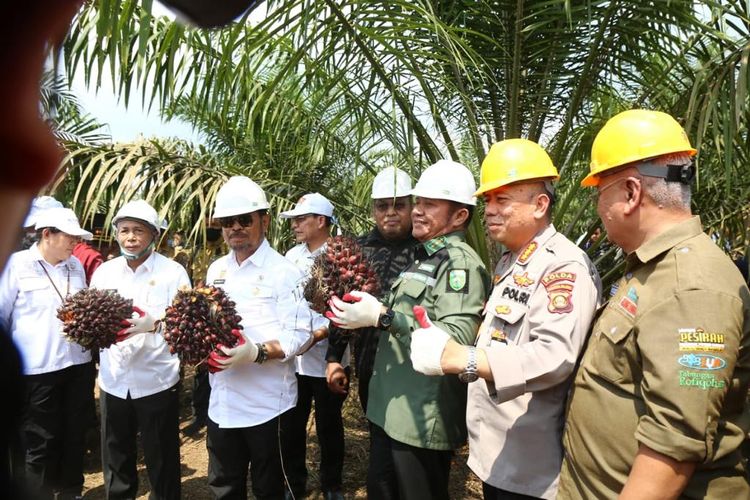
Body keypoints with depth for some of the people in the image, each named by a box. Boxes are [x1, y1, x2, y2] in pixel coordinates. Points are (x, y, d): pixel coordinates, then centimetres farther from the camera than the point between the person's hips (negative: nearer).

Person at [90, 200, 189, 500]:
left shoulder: (173, 271, -7)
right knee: (115, 457, 20)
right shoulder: (104, 271, 6)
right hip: (113, 380, 4)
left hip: (156, 381, -4)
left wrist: (153, 323, -30)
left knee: (161, 460, 10)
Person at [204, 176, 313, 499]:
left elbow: (300, 335, -16)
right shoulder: (216, 270, 9)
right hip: (221, 402, 6)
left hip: (267, 404, -5)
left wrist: (258, 352, -30)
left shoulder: (283, 271, -12)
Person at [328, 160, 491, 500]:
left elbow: (458, 339, -29)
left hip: (422, 420, -9)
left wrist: (382, 317, -30)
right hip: (388, 409, 9)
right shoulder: (422, 258, 13)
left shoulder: (461, 263, -16)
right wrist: (364, 313, 3)